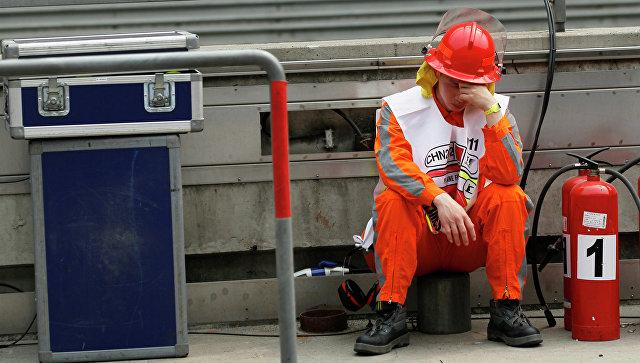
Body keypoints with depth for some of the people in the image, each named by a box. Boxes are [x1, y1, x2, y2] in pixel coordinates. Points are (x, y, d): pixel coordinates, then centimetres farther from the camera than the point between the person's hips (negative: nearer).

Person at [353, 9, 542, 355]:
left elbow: (509, 174, -15)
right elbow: (391, 164, -23)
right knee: (392, 199, -29)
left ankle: (507, 311, -18)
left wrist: (491, 112, -23)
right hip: (417, 242, -1)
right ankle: (391, 316, -28)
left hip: (472, 239, 2)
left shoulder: (498, 110, 1)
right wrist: (439, 199, -36)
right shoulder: (399, 109, -4)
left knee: (509, 197, -23)